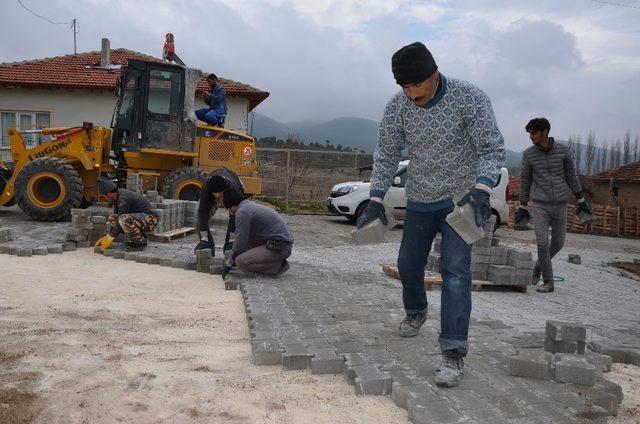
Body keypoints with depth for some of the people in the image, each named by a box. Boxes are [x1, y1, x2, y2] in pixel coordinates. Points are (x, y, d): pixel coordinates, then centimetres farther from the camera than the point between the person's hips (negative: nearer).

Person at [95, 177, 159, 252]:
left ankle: (141, 242, -12)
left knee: (123, 219, -34)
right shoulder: (117, 196, 6)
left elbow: (121, 220, -21)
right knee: (111, 218, 7)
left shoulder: (123, 198, -23)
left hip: (150, 220, -10)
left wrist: (111, 238, -11)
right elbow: (115, 218, 14)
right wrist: (107, 236, 10)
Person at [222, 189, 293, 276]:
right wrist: (233, 255, 36)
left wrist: (231, 260, 7)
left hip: (279, 247, -10)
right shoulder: (251, 205, 21)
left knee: (240, 262, -16)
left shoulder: (242, 211, -10)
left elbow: (241, 240, -9)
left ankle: (277, 266, -5)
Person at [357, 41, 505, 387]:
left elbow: (492, 148, -20)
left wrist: (481, 189, -37)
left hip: (461, 200, -4)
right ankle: (415, 312, 46)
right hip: (419, 201, 4)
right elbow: (386, 154, -3)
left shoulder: (469, 98, -19)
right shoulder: (398, 107, -9)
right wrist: (376, 200, -12)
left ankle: (454, 354, -12)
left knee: (455, 271, -14)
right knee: (408, 264, 16)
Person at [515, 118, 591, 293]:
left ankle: (539, 266, 34)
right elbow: (525, 180, 6)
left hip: (560, 204, 1)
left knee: (558, 243, 9)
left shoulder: (563, 150, -3)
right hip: (540, 205, -1)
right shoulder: (528, 154, -3)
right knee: (542, 243, -10)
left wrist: (581, 200, 10)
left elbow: (572, 175, 7)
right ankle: (548, 282, 2)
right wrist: (522, 207, 8)